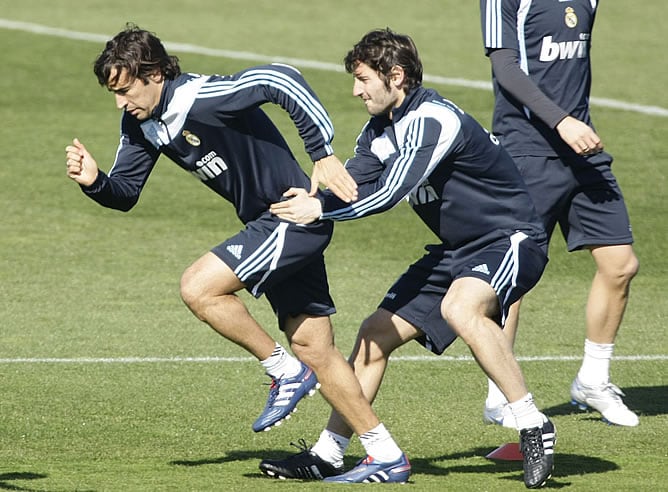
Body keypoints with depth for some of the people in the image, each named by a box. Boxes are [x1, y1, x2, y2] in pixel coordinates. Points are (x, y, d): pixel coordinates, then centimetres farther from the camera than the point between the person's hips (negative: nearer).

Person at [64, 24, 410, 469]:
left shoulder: (199, 98, -24)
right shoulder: (140, 123, 3)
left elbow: (282, 81, -31)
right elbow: (125, 193, 9)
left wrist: (324, 153, -30)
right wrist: (94, 181, -13)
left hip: (296, 217, -10)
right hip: (268, 225, 10)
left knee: (198, 287, -18)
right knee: (313, 347, 10)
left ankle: (285, 371, -3)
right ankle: (386, 453, 15)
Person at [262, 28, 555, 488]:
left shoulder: (432, 120, -23)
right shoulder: (381, 130, 6)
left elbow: (390, 193, -29)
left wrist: (319, 209, -26)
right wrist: (308, 200, -14)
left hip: (511, 239, -10)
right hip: (457, 251, 10)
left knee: (461, 307, -38)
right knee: (378, 333, 6)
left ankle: (534, 427, -29)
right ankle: (328, 454, 15)